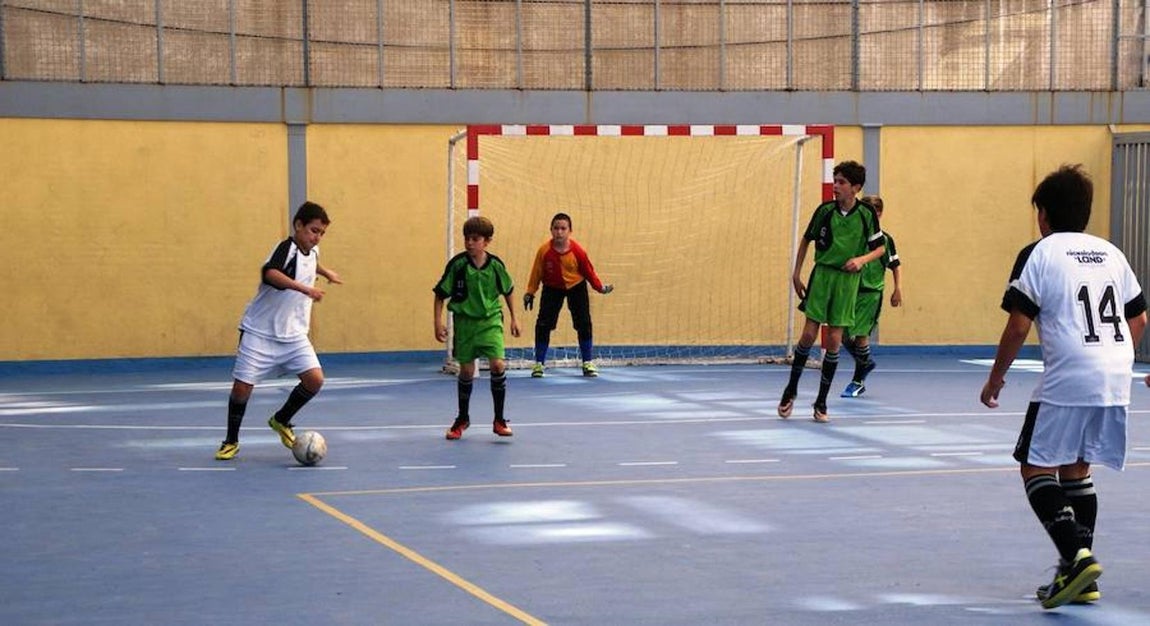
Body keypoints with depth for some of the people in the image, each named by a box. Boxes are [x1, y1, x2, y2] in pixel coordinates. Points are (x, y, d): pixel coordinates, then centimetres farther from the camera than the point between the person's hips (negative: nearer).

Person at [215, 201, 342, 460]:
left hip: (294, 334, 6)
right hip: (261, 332, -6)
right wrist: (305, 288, -50)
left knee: (315, 379, -11)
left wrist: (326, 272, 33)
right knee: (242, 385, -5)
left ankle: (281, 421, 14)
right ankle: (231, 440, 17)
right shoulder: (287, 248, -18)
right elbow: (270, 273, -42)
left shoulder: (312, 251, 6)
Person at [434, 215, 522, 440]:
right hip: (464, 321, 0)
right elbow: (440, 294, -5)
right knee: (466, 371, 5)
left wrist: (514, 317, 13)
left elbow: (507, 290, 10)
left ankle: (499, 420, -3)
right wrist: (438, 322, -11)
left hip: (490, 321, 0)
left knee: (498, 365, -15)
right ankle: (463, 419, 27)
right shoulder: (457, 264, -13)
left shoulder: (495, 264, -8)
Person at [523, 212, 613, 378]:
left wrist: (600, 287, -13)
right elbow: (537, 272, -8)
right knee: (543, 324, -8)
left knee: (584, 324, -2)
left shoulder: (578, 251, -20)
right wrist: (530, 292, -6)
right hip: (552, 288, 0)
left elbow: (589, 271, -9)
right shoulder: (544, 250, -19)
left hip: (576, 287, 0)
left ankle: (588, 363, 12)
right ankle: (538, 364, 4)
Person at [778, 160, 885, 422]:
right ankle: (791, 390, 13)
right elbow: (806, 239, 11)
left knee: (834, 340, 0)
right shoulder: (825, 210, -3)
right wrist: (796, 273, 8)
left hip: (848, 279, 0)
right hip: (822, 274, 0)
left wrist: (862, 259, -15)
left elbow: (880, 247, 5)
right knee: (809, 334, -6)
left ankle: (821, 401, 10)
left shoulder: (867, 214, -4)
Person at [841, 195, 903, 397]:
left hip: (871, 292, -4)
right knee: (844, 335, 4)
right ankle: (866, 363, 32)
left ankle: (858, 381, 6)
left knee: (860, 335, -7)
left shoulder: (884, 238, -3)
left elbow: (895, 266, 4)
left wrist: (898, 289, -2)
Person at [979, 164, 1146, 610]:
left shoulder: (1039, 254, -3)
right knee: (1076, 469, 17)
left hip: (1066, 380, -6)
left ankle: (1077, 556, -17)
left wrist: (996, 378, 4)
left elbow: (1018, 326, -7)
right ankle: (1082, 575, 14)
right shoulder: (1111, 253, 15)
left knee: (1036, 468, 2)